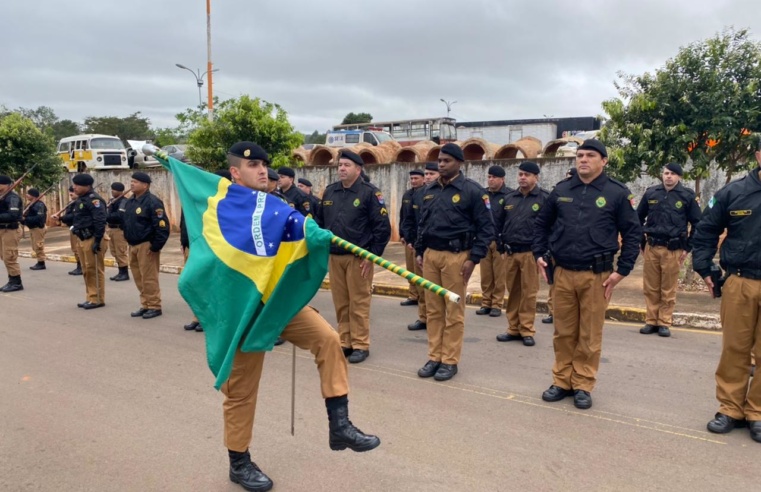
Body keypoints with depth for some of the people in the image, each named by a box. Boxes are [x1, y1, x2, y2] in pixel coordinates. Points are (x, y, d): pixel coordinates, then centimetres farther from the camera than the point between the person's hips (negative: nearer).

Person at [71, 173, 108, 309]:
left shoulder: (94, 199, -15)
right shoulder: (80, 200, 17)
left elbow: (100, 221, -22)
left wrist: (97, 241, -24)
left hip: (92, 239, -10)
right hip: (82, 239, 10)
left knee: (94, 270, -5)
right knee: (87, 270, 14)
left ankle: (98, 299, 2)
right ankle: (91, 298, 22)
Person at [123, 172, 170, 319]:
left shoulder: (152, 202, -15)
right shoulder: (130, 202, 13)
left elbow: (162, 226, -20)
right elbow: (125, 222, 23)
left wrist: (156, 246, -20)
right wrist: (128, 240, 16)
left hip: (146, 245, -9)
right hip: (133, 245, 9)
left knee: (149, 278, -4)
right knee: (139, 278, 14)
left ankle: (154, 307, 6)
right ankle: (145, 305, 23)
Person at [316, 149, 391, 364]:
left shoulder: (370, 193, -7)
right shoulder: (330, 191, 10)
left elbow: (383, 227, -10)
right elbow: (320, 222, 17)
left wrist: (372, 255, -13)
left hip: (358, 257, -5)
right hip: (334, 257, 5)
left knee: (358, 303, 0)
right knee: (340, 303, 10)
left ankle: (360, 346, 10)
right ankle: (345, 343, 21)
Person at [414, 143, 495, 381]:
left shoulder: (472, 190, -6)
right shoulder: (430, 190, 12)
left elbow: (486, 227, -7)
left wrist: (474, 258, -12)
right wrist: (419, 251, 15)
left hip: (456, 256, -6)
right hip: (430, 255, 6)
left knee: (453, 312, 2)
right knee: (433, 309, 10)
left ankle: (450, 361, 12)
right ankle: (434, 357, 19)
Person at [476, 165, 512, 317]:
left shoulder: (509, 195, -5)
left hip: (500, 241, -4)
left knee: (499, 276, 3)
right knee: (485, 275, 8)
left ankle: (496, 305, 12)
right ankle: (486, 303, 18)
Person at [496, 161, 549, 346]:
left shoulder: (545, 198, -2)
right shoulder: (509, 198, 12)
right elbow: (501, 223, 18)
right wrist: (502, 245, 11)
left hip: (530, 253, -5)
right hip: (510, 252, 5)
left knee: (528, 293, 1)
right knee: (512, 292, 10)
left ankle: (527, 330, 12)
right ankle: (513, 329, 20)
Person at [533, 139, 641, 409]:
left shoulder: (617, 192, -1)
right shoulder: (561, 190, 8)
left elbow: (633, 233, 0)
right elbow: (542, 223, 18)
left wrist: (622, 271, -6)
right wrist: (539, 254, 7)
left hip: (596, 275, -3)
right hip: (563, 273, 3)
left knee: (590, 335, 5)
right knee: (563, 332, 10)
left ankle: (583, 385, 18)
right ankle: (562, 381, 23)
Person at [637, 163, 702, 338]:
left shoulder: (688, 196, 0)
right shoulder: (651, 193, 7)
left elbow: (697, 223, 4)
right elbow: (638, 217, 16)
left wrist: (688, 248, 0)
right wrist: (641, 242, 12)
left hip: (673, 249, -2)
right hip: (651, 247, 2)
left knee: (668, 290, 3)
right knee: (650, 288, 6)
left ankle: (664, 323, 12)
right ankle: (651, 321, 15)